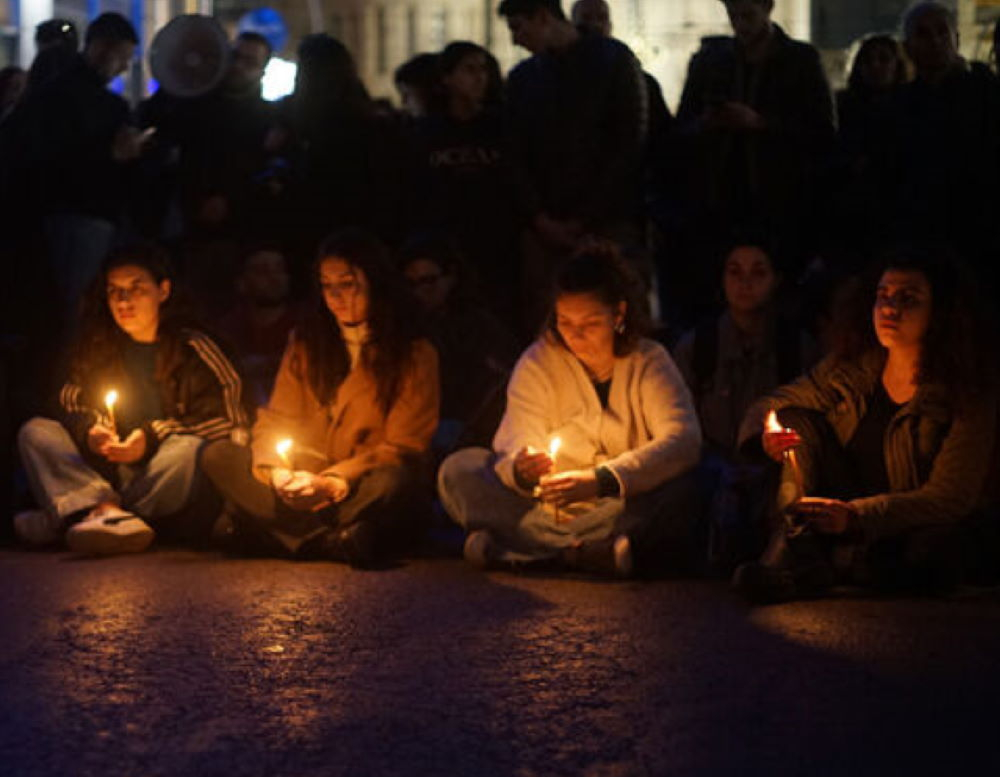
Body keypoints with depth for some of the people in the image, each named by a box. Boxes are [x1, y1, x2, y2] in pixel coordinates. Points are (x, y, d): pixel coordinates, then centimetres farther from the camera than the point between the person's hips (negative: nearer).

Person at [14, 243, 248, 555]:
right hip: (108, 475, 4)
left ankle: (57, 520, -35)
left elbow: (227, 419, -10)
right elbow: (71, 407, 10)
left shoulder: (192, 348, -3)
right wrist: (89, 431, -13)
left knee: (188, 449, -35)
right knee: (35, 432, -11)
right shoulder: (98, 348, 9)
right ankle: (104, 507, -40)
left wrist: (151, 437, -16)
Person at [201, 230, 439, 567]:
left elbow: (403, 449, -6)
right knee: (218, 456, -20)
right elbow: (274, 421, 9)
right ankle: (332, 540, -31)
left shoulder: (415, 355, 0)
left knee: (392, 482, -38)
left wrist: (334, 483, -19)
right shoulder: (306, 344, 14)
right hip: (303, 490, 4)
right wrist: (276, 471, -14)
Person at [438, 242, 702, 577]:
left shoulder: (649, 362, -1)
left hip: (625, 506, -1)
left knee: (682, 489, -33)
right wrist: (521, 468, -33)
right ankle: (597, 552, -35)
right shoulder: (539, 362, 2)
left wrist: (601, 480, -30)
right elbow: (515, 443, -7)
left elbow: (683, 439, -18)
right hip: (548, 509, 2)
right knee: (458, 470, -19)